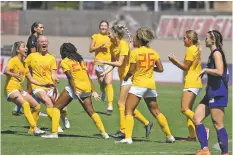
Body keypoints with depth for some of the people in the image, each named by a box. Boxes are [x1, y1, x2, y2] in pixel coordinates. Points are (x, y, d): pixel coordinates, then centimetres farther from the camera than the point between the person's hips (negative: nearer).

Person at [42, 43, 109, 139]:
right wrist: (93, 91, 15)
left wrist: (75, 91, -17)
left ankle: (54, 133, -5)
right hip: (87, 88, 6)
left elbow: (70, 77, -10)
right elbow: (88, 77, 15)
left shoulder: (65, 61, 2)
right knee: (91, 112, 14)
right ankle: (104, 133, 7)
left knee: (56, 107, 4)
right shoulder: (80, 60, 19)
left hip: (76, 87, -6)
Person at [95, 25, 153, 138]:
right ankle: (146, 123, 20)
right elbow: (113, 64, 12)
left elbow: (119, 63, -24)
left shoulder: (123, 45, -17)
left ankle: (123, 131, -6)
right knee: (127, 105, 11)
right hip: (123, 77, 9)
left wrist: (104, 62, -22)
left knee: (121, 104, -9)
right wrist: (103, 73, 0)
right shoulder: (113, 46, 9)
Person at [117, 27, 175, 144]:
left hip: (138, 85, -6)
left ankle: (128, 137, -19)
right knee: (156, 111, 17)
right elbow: (160, 69, 2)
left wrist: (126, 77, 8)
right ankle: (169, 136, 19)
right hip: (151, 85, 6)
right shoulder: (153, 52, 4)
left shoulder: (135, 52, -10)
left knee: (128, 111, -5)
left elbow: (131, 71, -12)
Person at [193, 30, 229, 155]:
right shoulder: (213, 53, 18)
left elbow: (219, 71, -25)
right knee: (196, 118, 6)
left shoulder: (217, 53, -12)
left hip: (217, 93, -10)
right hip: (211, 92, 10)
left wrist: (205, 70, -14)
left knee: (218, 124, -8)